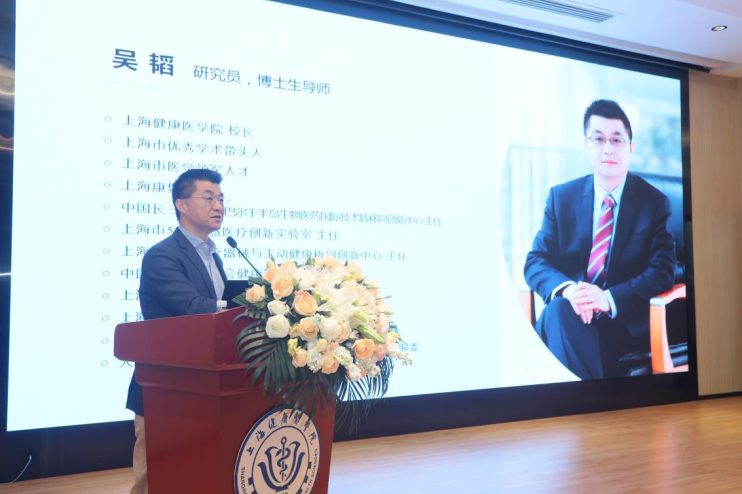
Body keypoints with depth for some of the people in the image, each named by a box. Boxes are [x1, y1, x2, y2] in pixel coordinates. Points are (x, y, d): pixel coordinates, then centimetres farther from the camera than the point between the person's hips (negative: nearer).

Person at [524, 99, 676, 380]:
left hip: (626, 323, -2)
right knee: (559, 309, -34)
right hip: (566, 320, 2)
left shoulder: (654, 202, 4)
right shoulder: (561, 197, 8)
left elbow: (663, 270, -4)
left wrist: (610, 298, -23)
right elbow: (535, 262, 3)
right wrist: (566, 289, -21)